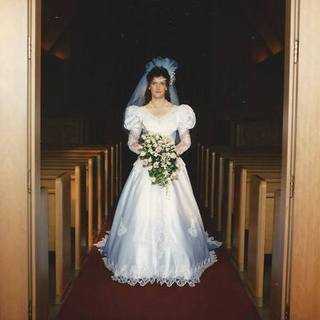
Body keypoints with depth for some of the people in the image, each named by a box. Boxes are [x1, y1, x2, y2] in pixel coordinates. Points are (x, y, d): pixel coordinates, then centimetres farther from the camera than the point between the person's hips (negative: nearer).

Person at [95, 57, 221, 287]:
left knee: (172, 212, -3)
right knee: (144, 212, -4)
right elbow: (132, 141, 4)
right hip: (146, 167, 0)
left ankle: (174, 261, 12)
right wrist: (145, 149, -16)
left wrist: (174, 151, -14)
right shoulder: (140, 112, 7)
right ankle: (143, 261, 8)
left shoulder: (179, 111, 7)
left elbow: (186, 140, 4)